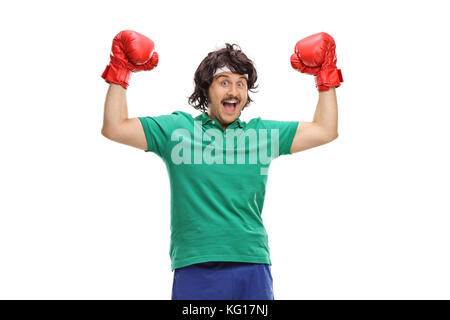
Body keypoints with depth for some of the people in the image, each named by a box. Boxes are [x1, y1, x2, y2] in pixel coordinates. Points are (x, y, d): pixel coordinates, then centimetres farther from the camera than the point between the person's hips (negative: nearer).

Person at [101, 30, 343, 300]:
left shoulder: (263, 133, 13)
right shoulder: (176, 128, 7)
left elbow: (326, 131, 17)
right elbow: (115, 128, 3)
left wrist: (326, 77, 15)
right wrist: (120, 72, 2)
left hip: (253, 266, 2)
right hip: (194, 268, -2)